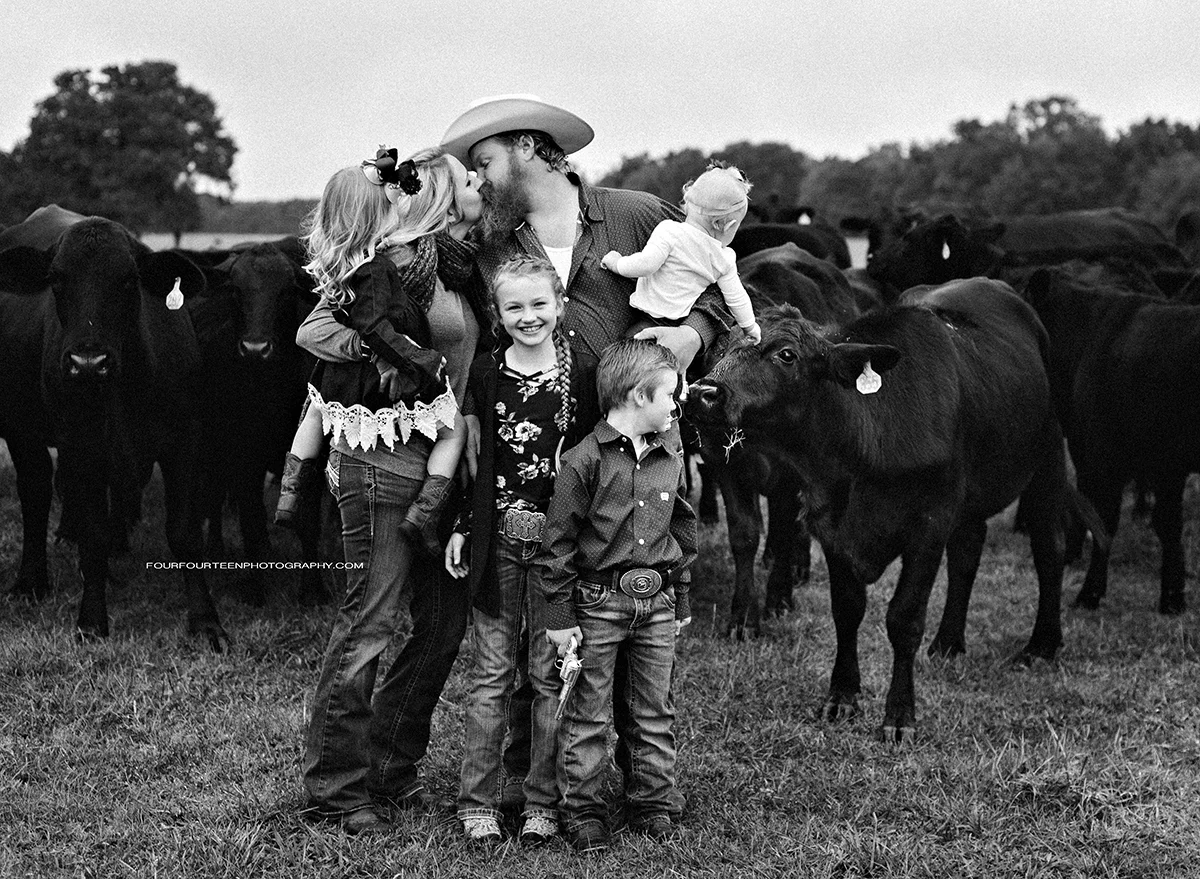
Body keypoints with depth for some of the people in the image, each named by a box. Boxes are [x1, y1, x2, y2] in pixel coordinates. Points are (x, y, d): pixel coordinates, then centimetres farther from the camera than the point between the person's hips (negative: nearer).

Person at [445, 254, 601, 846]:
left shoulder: (582, 374, 1)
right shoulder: (484, 375, 4)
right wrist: (459, 527, 4)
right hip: (497, 539, 1)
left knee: (551, 675, 5)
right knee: (492, 674, 5)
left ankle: (543, 802, 13)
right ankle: (477, 801, 11)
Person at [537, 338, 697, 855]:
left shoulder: (670, 462, 8)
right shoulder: (584, 460, -10)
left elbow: (683, 534, 19)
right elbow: (559, 542, -8)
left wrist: (681, 602, 19)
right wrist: (560, 616, -8)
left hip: (656, 603, 5)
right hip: (598, 601, -5)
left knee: (654, 713, 11)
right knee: (587, 715, 2)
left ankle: (653, 804, 22)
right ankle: (581, 811, 11)